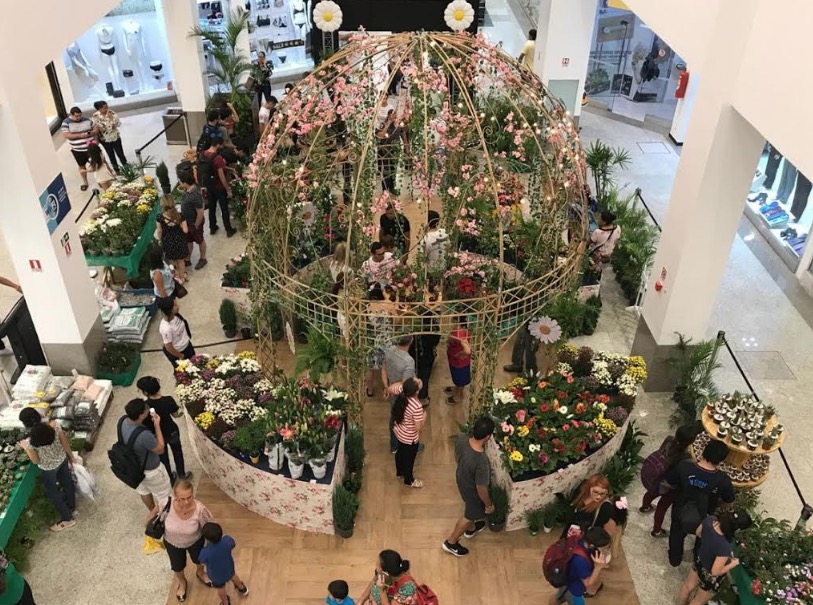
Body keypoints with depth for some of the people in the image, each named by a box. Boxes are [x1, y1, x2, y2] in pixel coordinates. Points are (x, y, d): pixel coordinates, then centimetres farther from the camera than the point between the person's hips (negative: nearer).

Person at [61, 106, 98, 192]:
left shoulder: (87, 120, 0)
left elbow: (96, 129, 6)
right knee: (81, 166, 14)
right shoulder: (66, 122, -9)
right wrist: (80, 135, -25)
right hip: (77, 150, -1)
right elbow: (65, 135, -17)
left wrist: (92, 133, -18)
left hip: (91, 147, 1)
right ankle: (85, 182, 30)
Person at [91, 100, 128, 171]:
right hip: (105, 139, 0)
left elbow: (118, 124, -14)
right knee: (111, 155, 16)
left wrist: (112, 118, -26)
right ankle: (116, 169, 32)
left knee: (120, 154, 10)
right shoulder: (95, 116, -16)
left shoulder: (111, 113, -13)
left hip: (115, 137, 0)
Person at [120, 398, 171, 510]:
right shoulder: (144, 435, -45)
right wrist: (157, 425, -24)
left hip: (135, 466, 7)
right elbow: (160, 449, -24)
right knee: (163, 494, 22)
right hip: (150, 470, -7)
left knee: (144, 491, 33)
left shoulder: (122, 420, -23)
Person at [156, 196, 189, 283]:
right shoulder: (180, 216, -22)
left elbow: (159, 231, -8)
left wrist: (160, 240, 11)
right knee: (180, 260, 23)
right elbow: (185, 230, -19)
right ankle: (182, 277, 41)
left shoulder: (160, 217, -21)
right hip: (179, 241, 0)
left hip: (167, 242, 0)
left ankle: (177, 275, 44)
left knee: (172, 260, 26)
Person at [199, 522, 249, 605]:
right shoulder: (227, 541, -36)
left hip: (216, 575, -2)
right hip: (228, 568, 2)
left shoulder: (205, 552, -43)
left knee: (221, 588, 29)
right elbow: (232, 546, -10)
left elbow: (203, 562, -18)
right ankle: (242, 588, 64)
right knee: (232, 575, 37)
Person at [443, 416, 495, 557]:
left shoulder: (462, 439, -26)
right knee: (469, 515, 25)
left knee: (470, 507, 36)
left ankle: (471, 529, 65)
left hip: (461, 479, 6)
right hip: (472, 490, -6)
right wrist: (489, 505, -9)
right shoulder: (482, 462, -44)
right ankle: (451, 542, 46)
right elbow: (481, 489, -28)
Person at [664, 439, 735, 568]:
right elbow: (729, 500, -11)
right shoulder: (723, 480, -32)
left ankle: (674, 559, 54)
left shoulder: (684, 466, -32)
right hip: (704, 518, 0)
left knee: (676, 534, 31)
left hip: (680, 511, 0)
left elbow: (669, 483, -14)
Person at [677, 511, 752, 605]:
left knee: (687, 586, 35)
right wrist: (734, 563, -17)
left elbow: (698, 533, -3)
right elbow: (715, 571, -30)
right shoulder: (725, 547, -44)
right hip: (710, 576, -7)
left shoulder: (709, 520, -26)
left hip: (699, 560, 7)